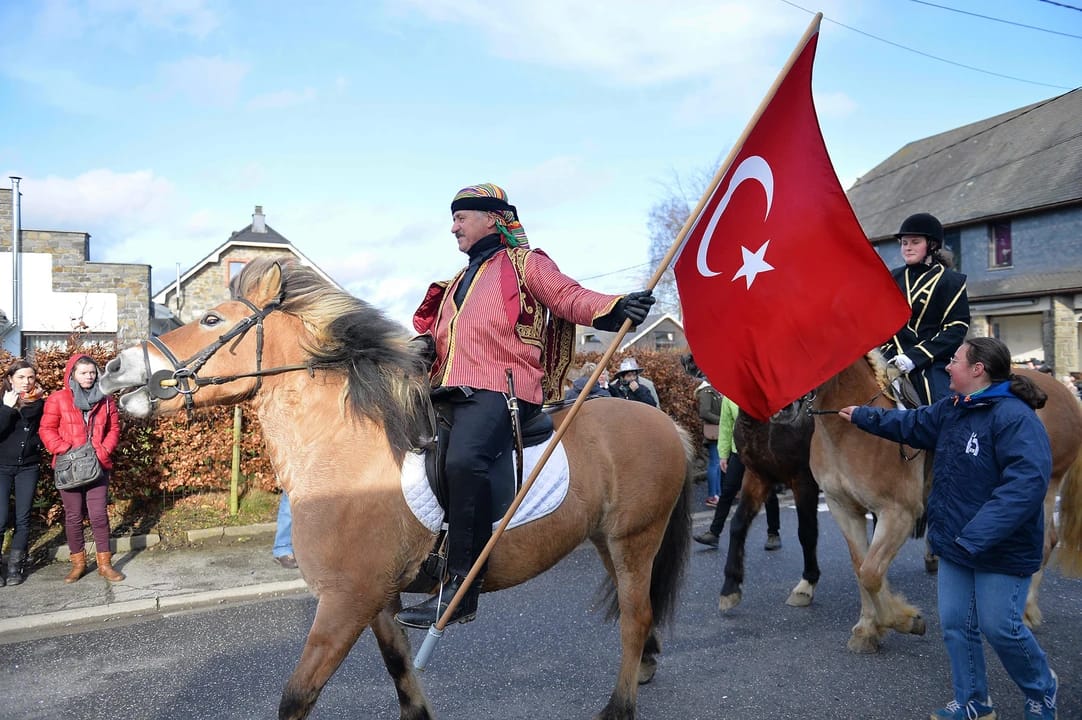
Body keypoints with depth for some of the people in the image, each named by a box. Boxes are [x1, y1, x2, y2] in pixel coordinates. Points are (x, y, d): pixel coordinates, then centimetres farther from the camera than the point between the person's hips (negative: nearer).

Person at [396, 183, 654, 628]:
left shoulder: (525, 263, 9)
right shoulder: (459, 282, 31)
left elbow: (570, 298, -5)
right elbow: (436, 329, 32)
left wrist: (615, 309, -25)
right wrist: (425, 342, 6)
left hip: (502, 388, -9)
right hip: (450, 391, 9)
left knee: (464, 458, -33)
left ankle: (461, 589, -30)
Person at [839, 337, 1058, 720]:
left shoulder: (1015, 417, -22)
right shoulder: (950, 410, 5)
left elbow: (1027, 483, -31)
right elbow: (908, 424, 23)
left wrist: (975, 537, -34)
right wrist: (862, 416, 30)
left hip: (1002, 549, -8)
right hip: (954, 543, 8)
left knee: (999, 627, 3)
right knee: (956, 624, 12)